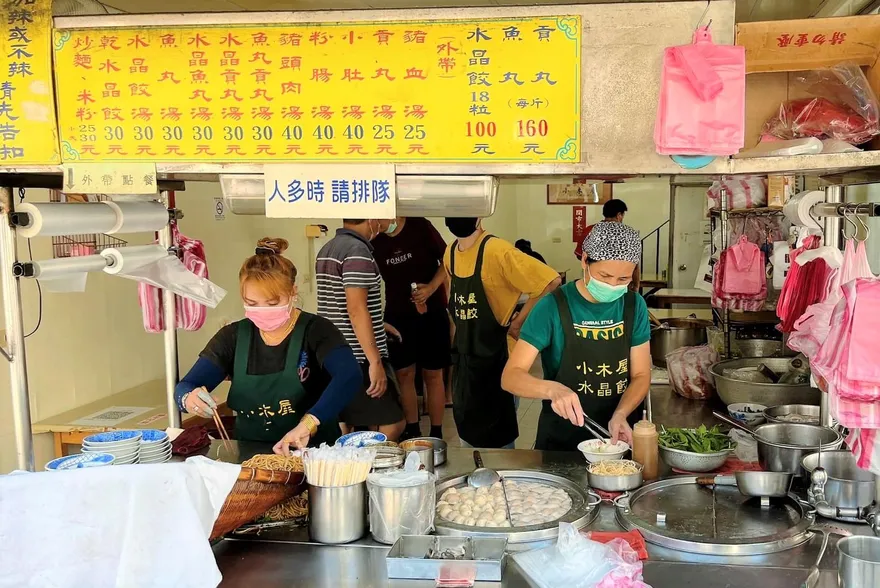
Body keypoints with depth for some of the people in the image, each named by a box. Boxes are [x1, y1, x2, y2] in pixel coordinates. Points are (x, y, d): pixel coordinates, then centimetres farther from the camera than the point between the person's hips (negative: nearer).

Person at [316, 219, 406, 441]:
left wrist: (377, 325, 26)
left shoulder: (327, 249, 13)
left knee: (349, 427, 14)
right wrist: (375, 361, -22)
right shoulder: (357, 250, -16)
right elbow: (356, 310, -23)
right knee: (392, 424, -1)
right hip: (359, 359, -9)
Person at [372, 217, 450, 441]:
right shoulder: (375, 242, 2)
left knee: (432, 374, 3)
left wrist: (431, 287, -20)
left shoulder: (420, 227, -8)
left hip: (431, 312, -3)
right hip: (397, 315, 3)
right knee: (404, 373, 6)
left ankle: (436, 433, 13)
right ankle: (412, 430, 20)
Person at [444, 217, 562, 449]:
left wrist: (518, 322, -17)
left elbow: (551, 282, -22)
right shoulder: (450, 252, 4)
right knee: (468, 437, 19)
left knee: (497, 441, 6)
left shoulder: (496, 250, -20)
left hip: (495, 358, -7)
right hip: (464, 358, 7)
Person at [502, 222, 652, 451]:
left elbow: (640, 376, 2)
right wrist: (552, 389, -33)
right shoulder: (552, 307, -12)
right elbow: (511, 376, -15)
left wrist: (620, 414, -16)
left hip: (620, 436, 3)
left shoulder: (635, 306, 0)